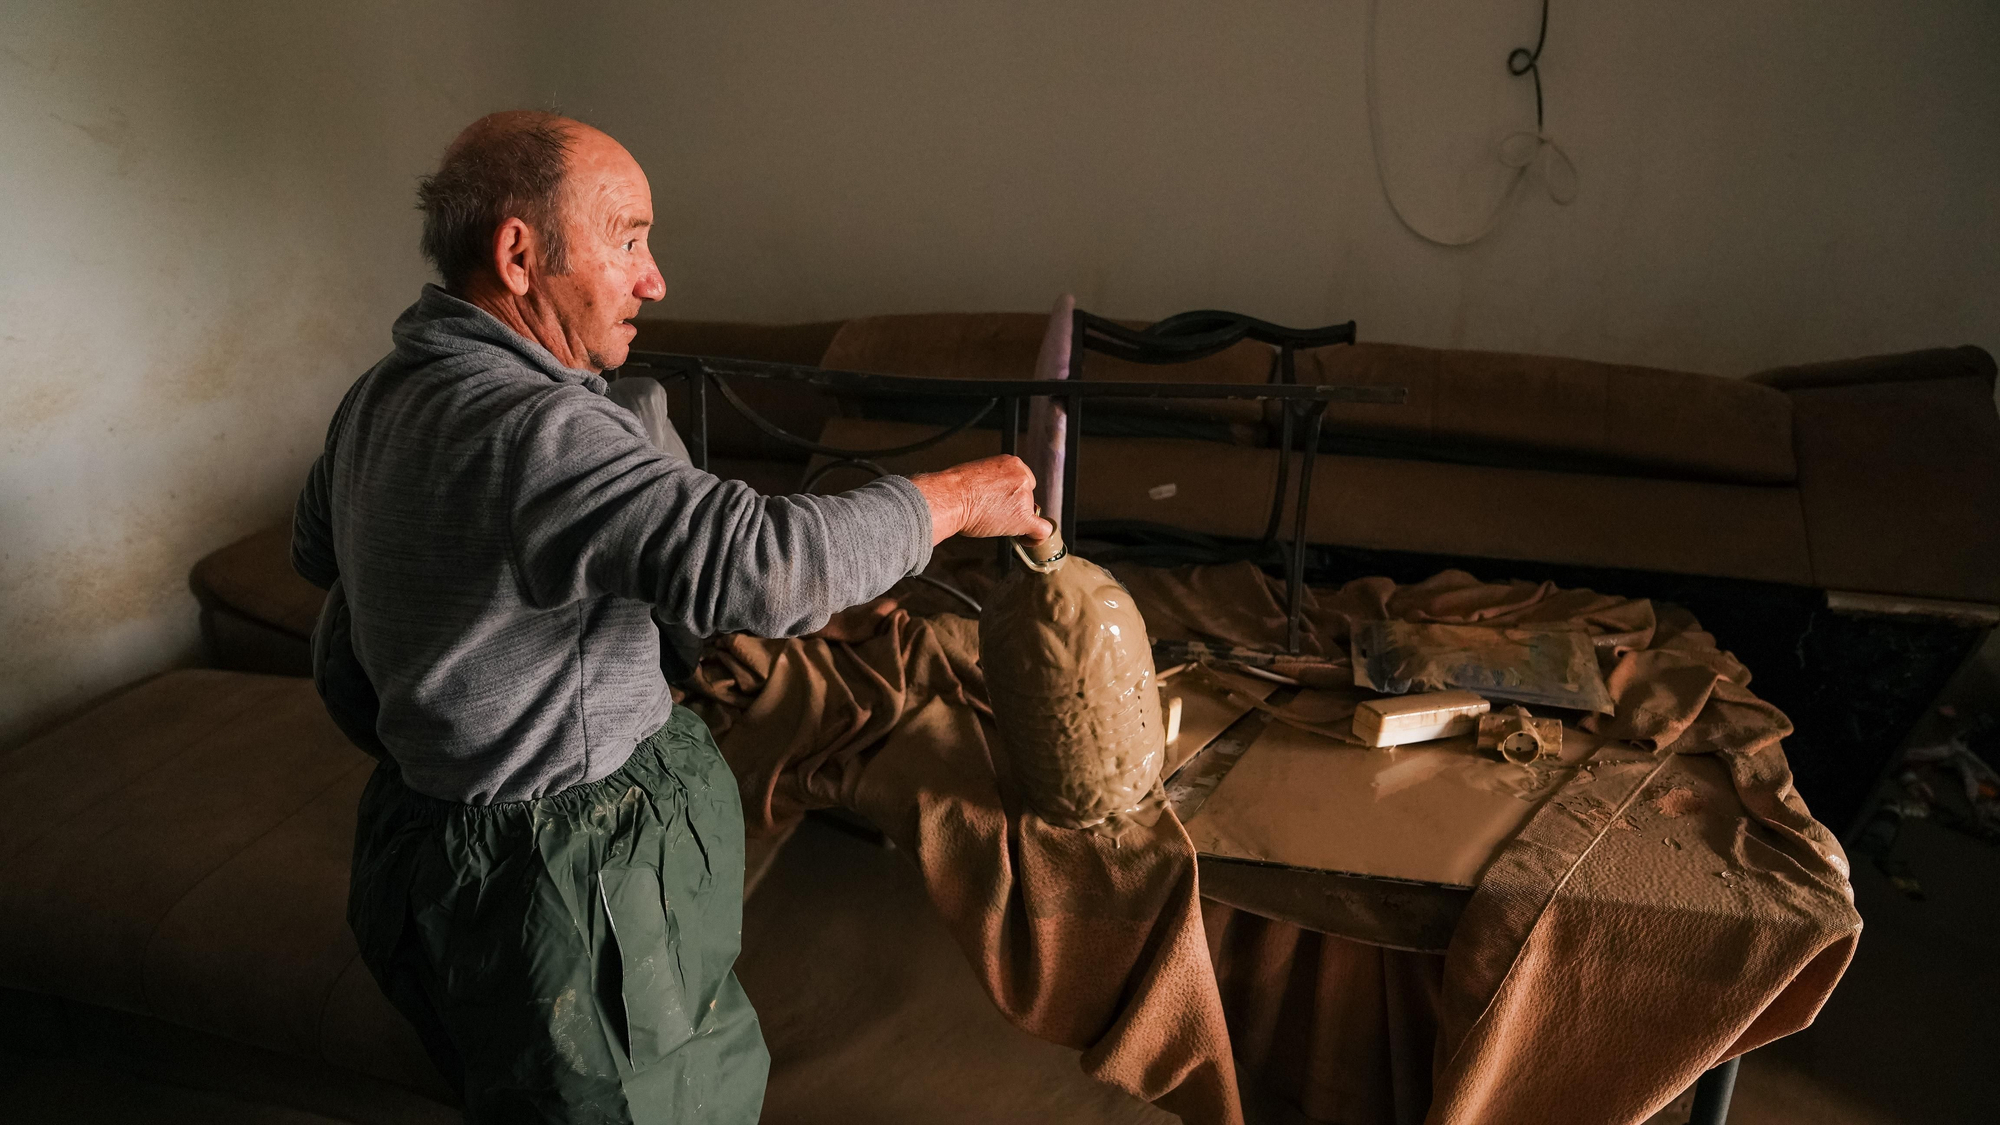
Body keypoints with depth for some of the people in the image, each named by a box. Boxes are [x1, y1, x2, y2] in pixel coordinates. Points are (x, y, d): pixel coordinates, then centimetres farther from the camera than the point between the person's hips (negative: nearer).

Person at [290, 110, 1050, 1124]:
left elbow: (315, 550, 24)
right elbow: (768, 562, -37)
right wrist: (953, 497, -23)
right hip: (550, 879, -10)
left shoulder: (379, 395, 5)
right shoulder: (531, 432, -29)